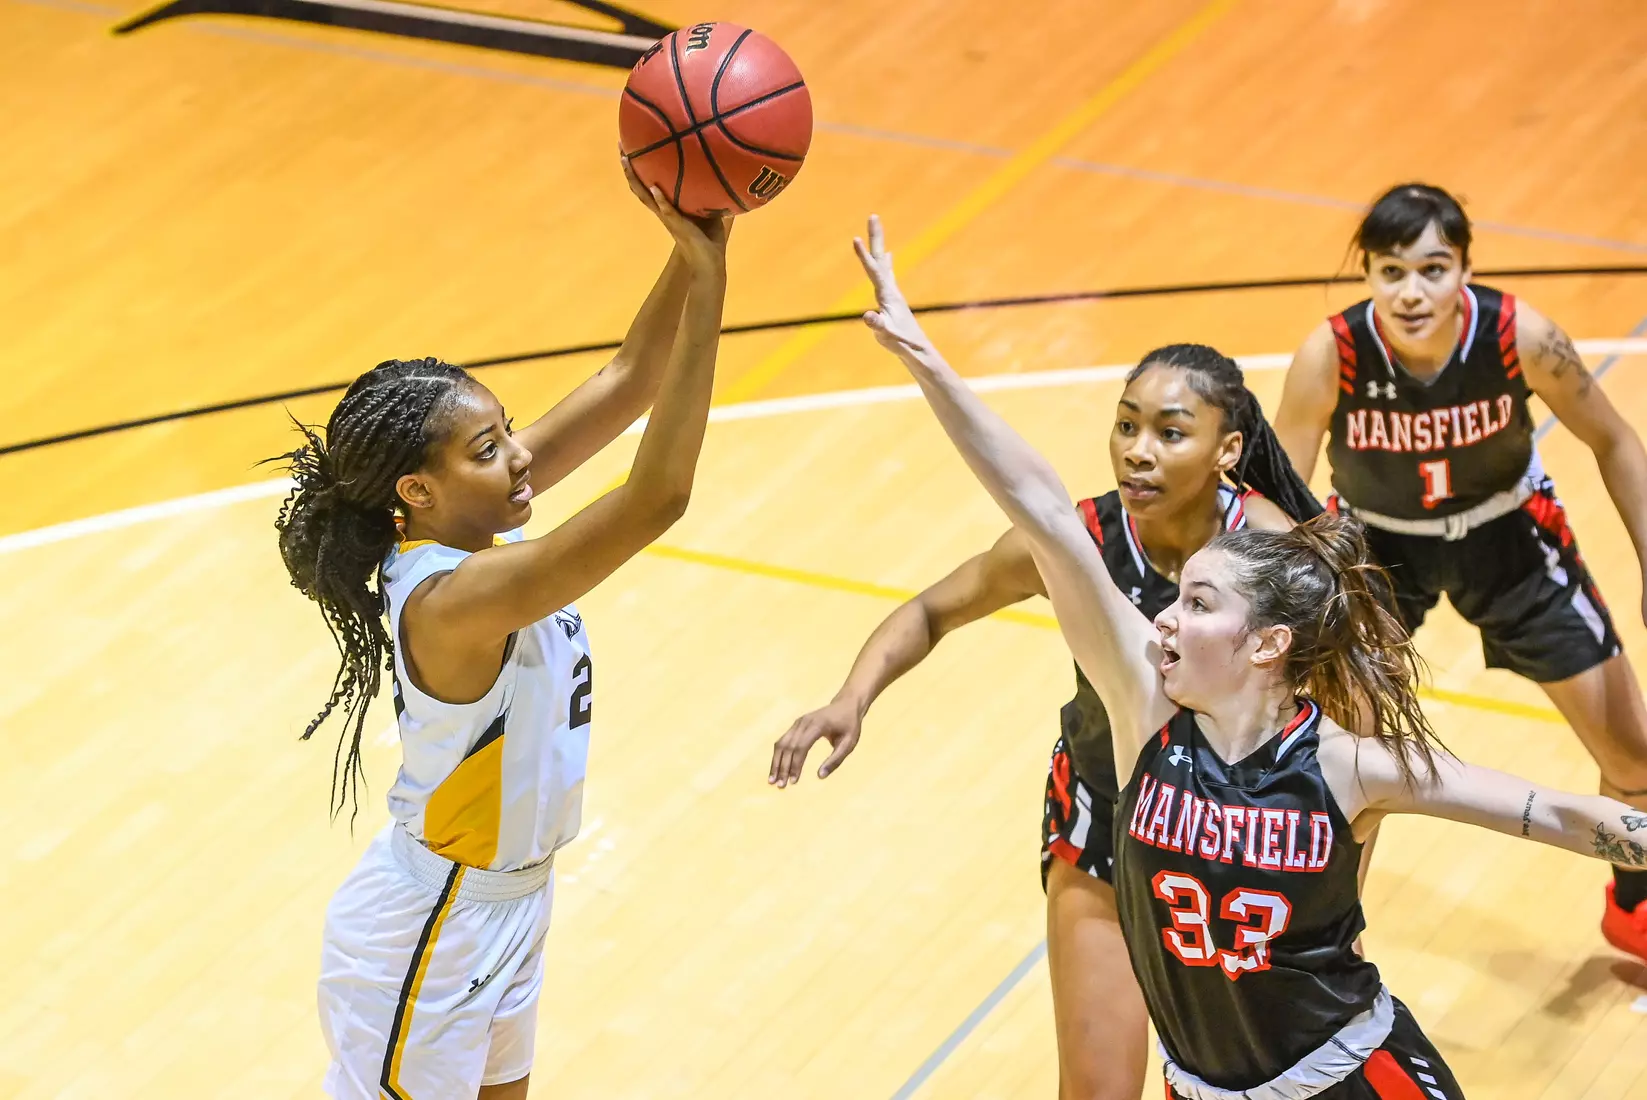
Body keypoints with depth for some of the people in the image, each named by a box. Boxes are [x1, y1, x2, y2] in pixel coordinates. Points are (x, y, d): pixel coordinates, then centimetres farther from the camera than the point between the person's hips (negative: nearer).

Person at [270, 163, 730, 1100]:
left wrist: (693, 251, -24)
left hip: (502, 901, 9)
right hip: (429, 942, -9)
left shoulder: (467, 525, -9)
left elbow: (630, 379, -8)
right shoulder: (454, 601, -33)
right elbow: (656, 500, -43)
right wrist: (708, 283, -45)